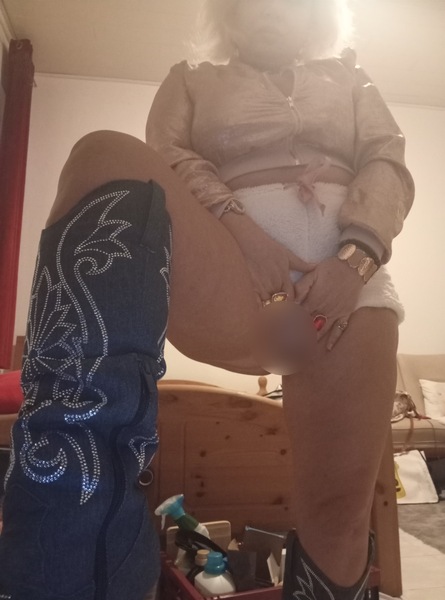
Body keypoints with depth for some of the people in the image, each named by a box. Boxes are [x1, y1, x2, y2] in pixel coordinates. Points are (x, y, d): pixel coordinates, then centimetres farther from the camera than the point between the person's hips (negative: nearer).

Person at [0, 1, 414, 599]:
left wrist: (355, 256, -6)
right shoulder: (193, 79, 27)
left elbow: (388, 164, 15)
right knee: (109, 161, -28)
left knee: (340, 513, -11)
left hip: (347, 282, 3)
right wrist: (239, 226, -12)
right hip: (233, 276, -1)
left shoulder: (349, 79, 32)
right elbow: (166, 158, 8)